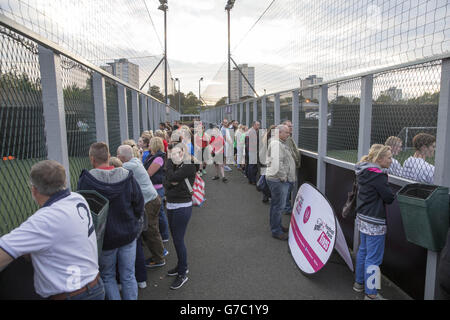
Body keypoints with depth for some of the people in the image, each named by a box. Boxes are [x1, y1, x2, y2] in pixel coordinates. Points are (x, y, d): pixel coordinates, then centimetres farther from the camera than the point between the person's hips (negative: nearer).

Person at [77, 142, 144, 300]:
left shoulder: (85, 180, -17)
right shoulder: (127, 176, -11)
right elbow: (139, 205, -4)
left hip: (105, 238, -2)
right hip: (128, 235, 2)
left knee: (107, 276, 20)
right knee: (128, 276, 16)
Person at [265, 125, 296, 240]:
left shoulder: (281, 143, 17)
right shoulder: (276, 144, -18)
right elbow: (277, 163, -28)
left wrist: (291, 175, 20)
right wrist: (282, 177, -20)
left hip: (282, 179, 11)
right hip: (278, 180, -11)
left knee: (276, 204, 20)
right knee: (279, 205, -3)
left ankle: (277, 226, 35)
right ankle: (276, 231, 8)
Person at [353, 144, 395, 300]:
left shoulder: (363, 172, 6)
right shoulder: (378, 175, -22)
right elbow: (389, 198, -17)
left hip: (362, 217, 9)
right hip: (374, 222, -9)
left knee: (363, 251, 21)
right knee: (373, 258, 2)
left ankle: (359, 283, 36)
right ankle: (370, 293, 14)